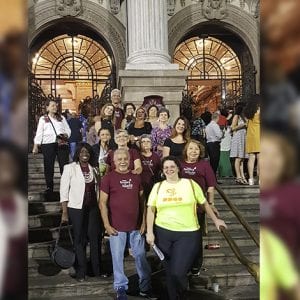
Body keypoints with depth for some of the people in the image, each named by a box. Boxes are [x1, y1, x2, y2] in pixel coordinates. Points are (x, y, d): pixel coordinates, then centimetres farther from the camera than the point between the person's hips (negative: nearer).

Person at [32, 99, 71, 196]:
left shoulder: (62, 118, 16)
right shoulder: (43, 119, 11)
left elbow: (68, 130, 14)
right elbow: (39, 133, 6)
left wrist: (65, 134, -9)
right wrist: (36, 146, -3)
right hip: (48, 144, -1)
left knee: (64, 165, -3)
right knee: (48, 166, 2)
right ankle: (49, 187, 12)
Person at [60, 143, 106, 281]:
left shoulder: (93, 169, 7)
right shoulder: (69, 168, -5)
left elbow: (96, 188, 12)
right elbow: (64, 191, -7)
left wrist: (101, 209, 7)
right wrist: (65, 212, -11)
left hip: (93, 208, 4)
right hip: (76, 208, -4)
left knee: (96, 238, 8)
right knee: (80, 240, 6)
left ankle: (97, 269, 24)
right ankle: (80, 272, 20)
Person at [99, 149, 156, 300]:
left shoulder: (136, 177, 6)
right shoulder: (108, 178, -5)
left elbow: (142, 200, 10)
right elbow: (102, 203, -6)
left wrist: (144, 222, 4)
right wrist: (107, 225, -10)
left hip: (136, 226, 3)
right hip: (117, 227, -3)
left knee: (141, 256, 11)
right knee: (118, 258, 6)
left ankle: (145, 288, 25)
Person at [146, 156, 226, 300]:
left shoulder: (190, 183, 0)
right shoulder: (158, 186, 4)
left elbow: (204, 203, 10)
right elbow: (151, 209, 4)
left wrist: (215, 220, 14)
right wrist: (150, 232, -3)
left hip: (188, 234, -2)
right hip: (163, 232, 3)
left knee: (178, 272, -9)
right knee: (169, 272, 12)